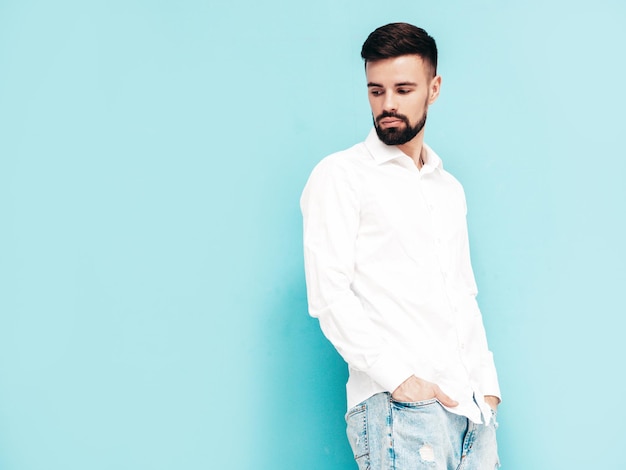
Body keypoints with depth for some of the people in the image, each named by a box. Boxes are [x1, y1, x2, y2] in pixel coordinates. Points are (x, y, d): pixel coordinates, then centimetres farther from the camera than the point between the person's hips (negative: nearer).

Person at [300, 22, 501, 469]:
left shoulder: (450, 189, 19)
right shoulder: (340, 176, -1)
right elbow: (329, 296, -10)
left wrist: (487, 383, 9)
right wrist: (399, 378, -16)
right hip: (398, 405, -6)